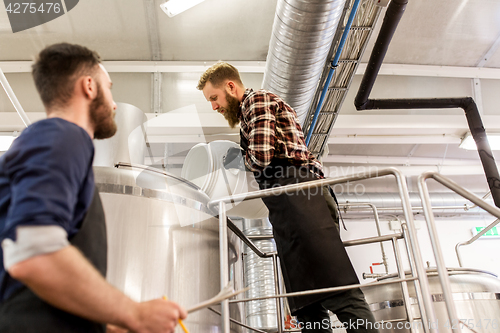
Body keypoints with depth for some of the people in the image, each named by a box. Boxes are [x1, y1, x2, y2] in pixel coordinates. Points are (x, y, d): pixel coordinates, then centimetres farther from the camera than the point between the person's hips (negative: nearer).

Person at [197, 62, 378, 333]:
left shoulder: (257, 100, 5)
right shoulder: (249, 111, 34)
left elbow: (261, 157, -10)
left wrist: (239, 161, 9)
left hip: (297, 196, -10)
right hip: (289, 204, 10)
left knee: (339, 289, -17)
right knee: (308, 307, 2)